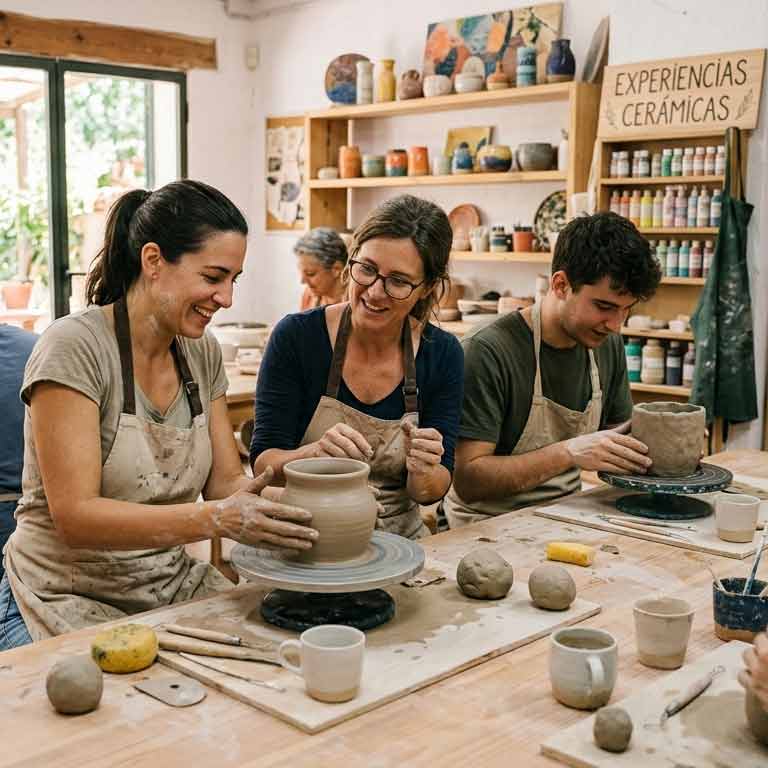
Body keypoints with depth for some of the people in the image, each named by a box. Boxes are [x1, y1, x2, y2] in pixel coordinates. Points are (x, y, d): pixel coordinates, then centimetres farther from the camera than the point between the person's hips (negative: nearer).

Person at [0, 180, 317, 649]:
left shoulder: (203, 353, 4)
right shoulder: (74, 348, -17)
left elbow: (225, 482, 5)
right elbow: (74, 515, -22)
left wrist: (291, 499, -16)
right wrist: (216, 518, -33)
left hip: (174, 585, 7)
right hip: (72, 601, -6)